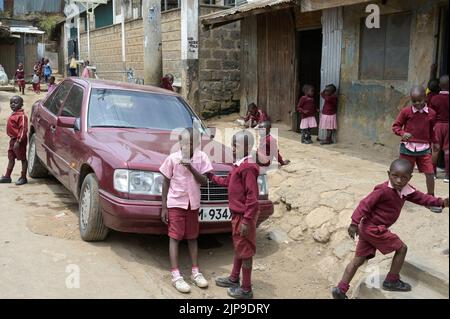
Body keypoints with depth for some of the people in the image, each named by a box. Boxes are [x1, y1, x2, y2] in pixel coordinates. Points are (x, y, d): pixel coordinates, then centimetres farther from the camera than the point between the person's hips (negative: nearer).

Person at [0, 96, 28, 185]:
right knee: (11, 158, 15)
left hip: (19, 141, -10)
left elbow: (23, 129, -23)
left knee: (23, 158, 1)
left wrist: (18, 141, -26)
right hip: (13, 140, 10)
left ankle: (23, 178, 8)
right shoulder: (13, 114, 12)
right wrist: (13, 139, 15)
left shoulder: (21, 115, -18)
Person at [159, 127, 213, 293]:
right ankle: (176, 276, -2)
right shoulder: (172, 158, -8)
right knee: (175, 238, -3)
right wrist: (164, 207, -5)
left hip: (193, 204, 2)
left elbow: (204, 181, -6)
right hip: (175, 203, -2)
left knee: (192, 238, 11)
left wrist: (191, 168, -22)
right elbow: (166, 183, -3)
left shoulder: (201, 157, -4)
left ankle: (196, 272, 18)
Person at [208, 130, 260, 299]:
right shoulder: (239, 165, 10)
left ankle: (246, 289, 11)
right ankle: (234, 278, 37)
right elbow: (227, 181, 26)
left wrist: (247, 220, -24)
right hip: (237, 214, 10)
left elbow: (252, 196, -24)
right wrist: (211, 177, 27)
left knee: (245, 250, 0)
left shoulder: (248, 168, -22)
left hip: (243, 216, -10)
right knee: (238, 247, 21)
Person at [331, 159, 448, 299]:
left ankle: (340, 290, 14)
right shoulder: (384, 190, -22)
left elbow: (421, 197, 16)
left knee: (359, 259, 11)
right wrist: (355, 223, -26)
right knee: (401, 248, 6)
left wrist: (441, 202, 6)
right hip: (375, 229, -9)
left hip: (367, 229, 9)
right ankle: (392, 281, 19)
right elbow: (365, 204, -23)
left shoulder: (406, 191, 5)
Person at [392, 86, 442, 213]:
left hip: (424, 148, 2)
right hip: (408, 146, -2)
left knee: (430, 173, -1)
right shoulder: (406, 111, -8)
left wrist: (434, 142, 19)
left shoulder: (431, 113, 0)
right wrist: (403, 133, -21)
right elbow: (396, 126, -3)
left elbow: (431, 130, 15)